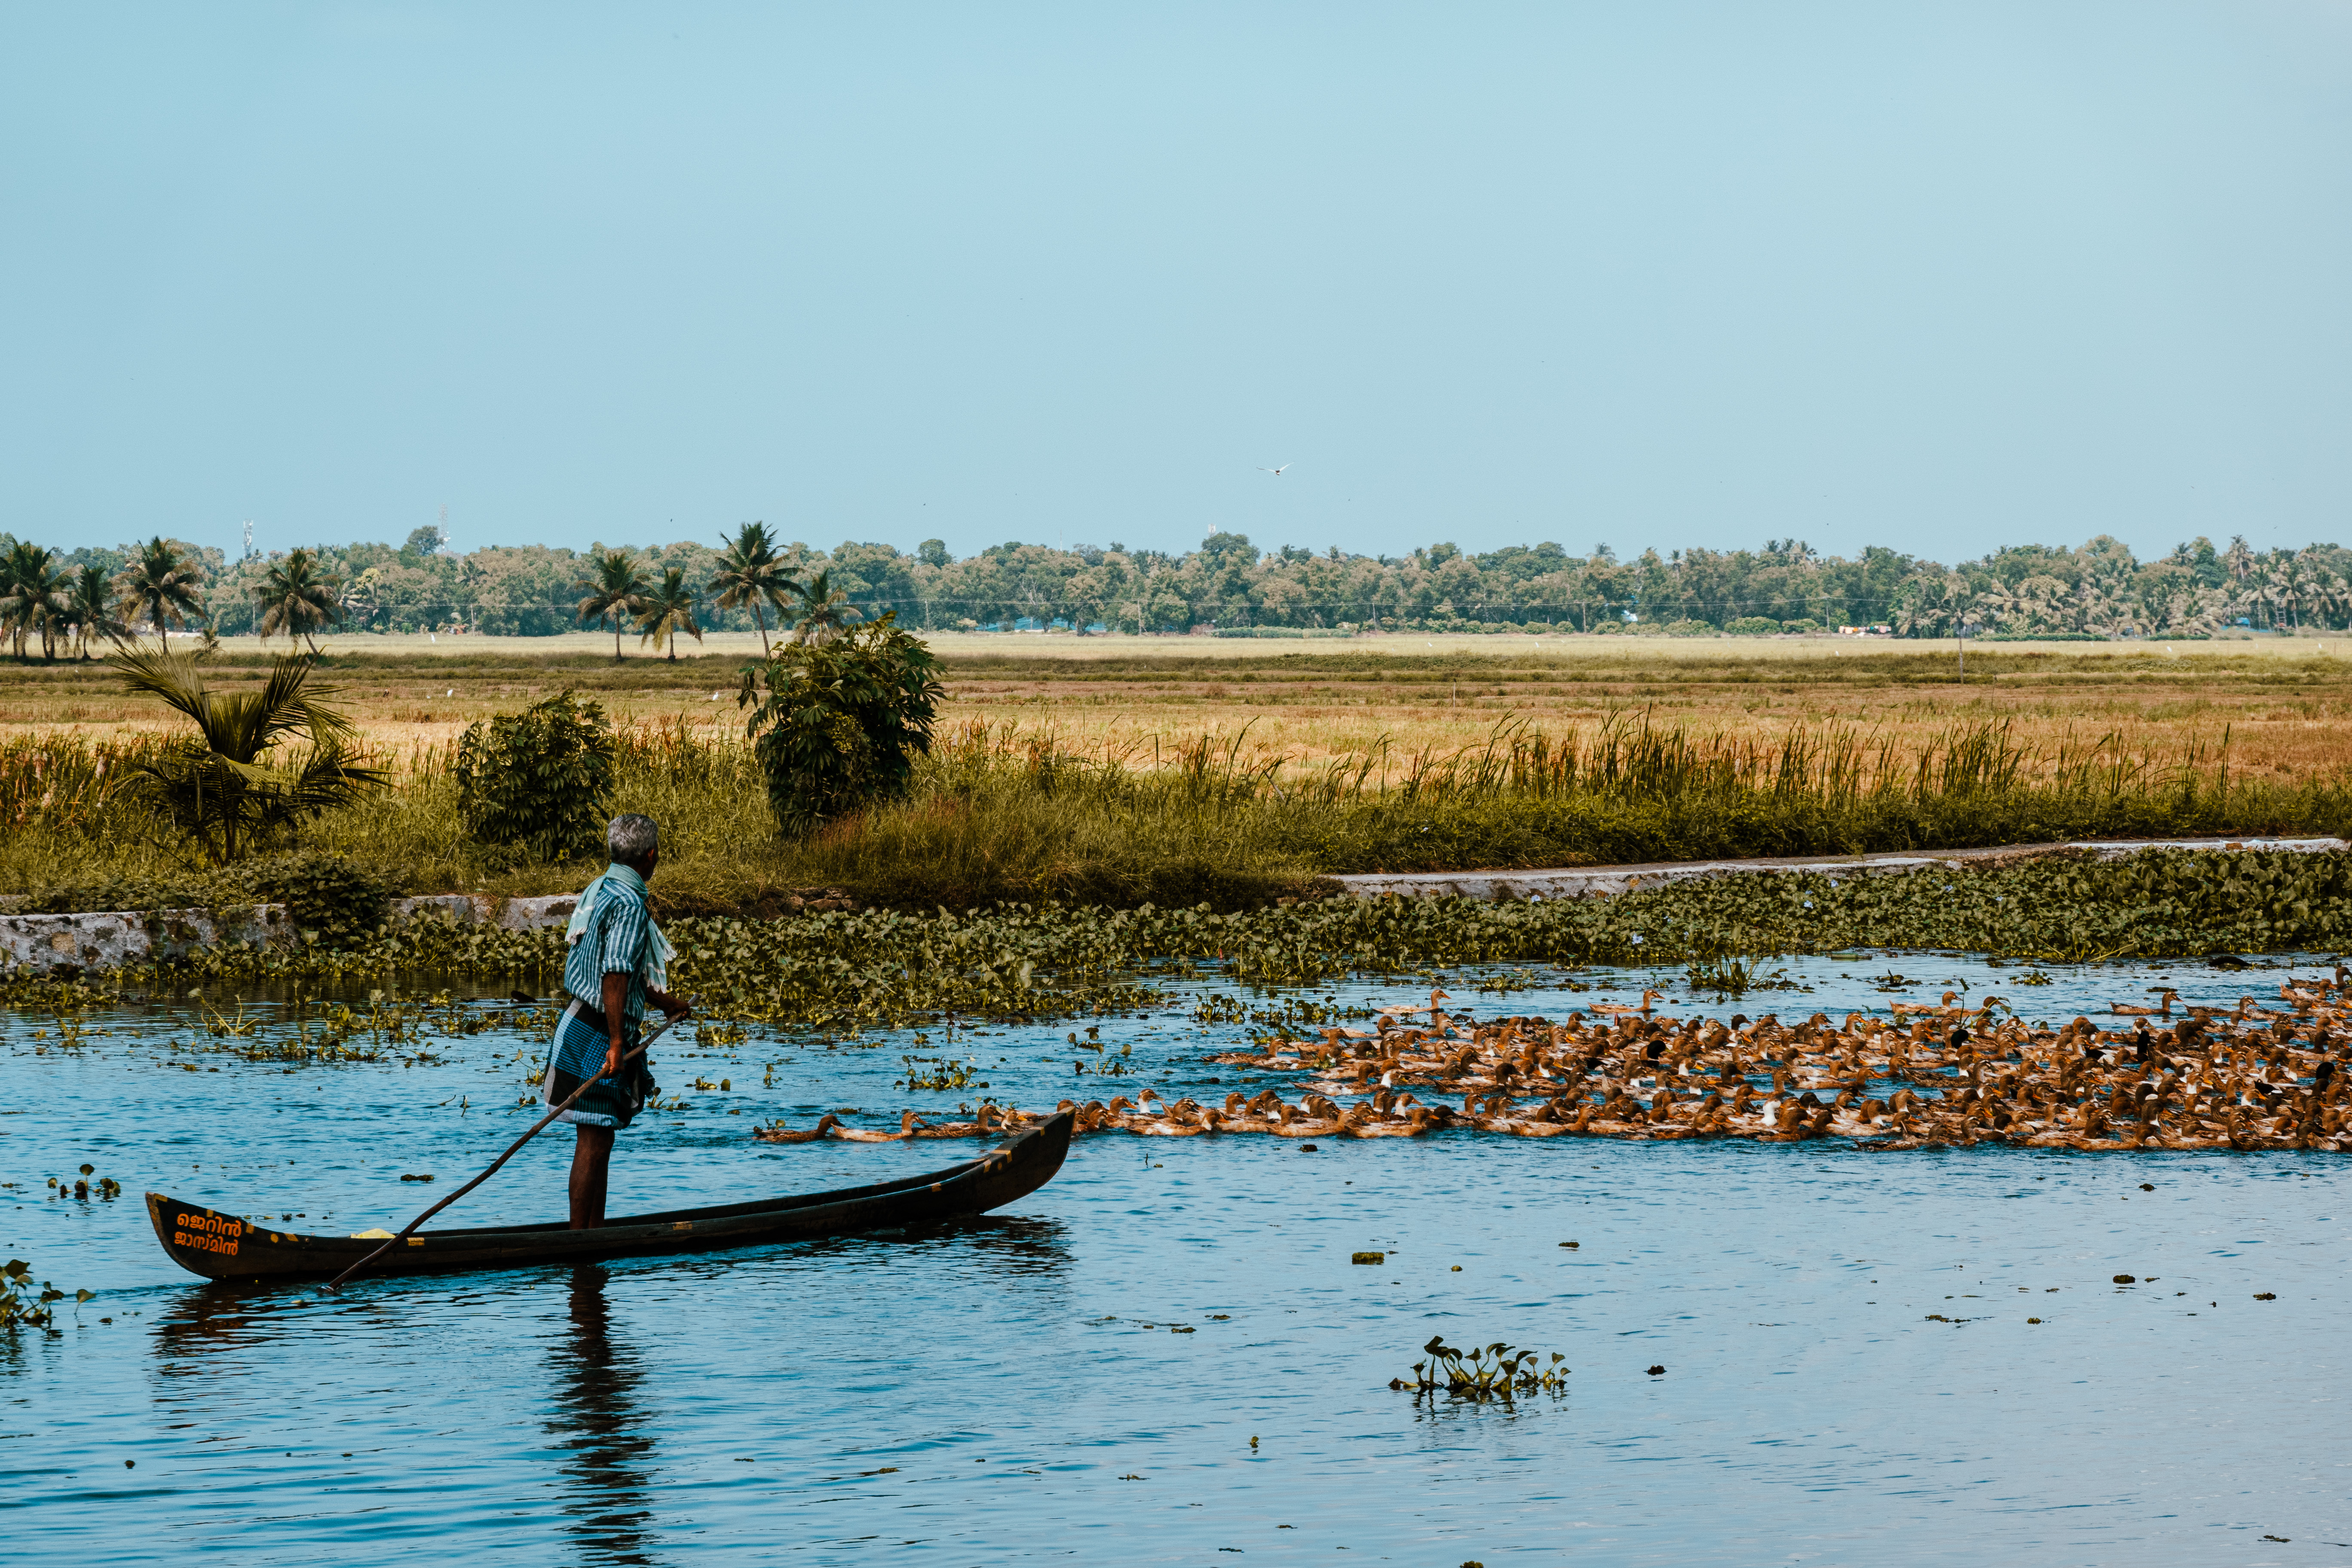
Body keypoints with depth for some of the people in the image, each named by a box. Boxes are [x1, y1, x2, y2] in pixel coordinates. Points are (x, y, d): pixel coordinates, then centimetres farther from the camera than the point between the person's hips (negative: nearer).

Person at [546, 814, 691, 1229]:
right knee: (594, 1140, -5)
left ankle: (595, 1231, 24)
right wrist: (616, 1043, -27)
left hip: (580, 1023, 10)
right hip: (599, 1035, -10)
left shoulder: (598, 890, 13)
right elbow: (615, 976, -26)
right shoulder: (630, 905, -18)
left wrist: (664, 1001, 35)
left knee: (599, 1138, 17)